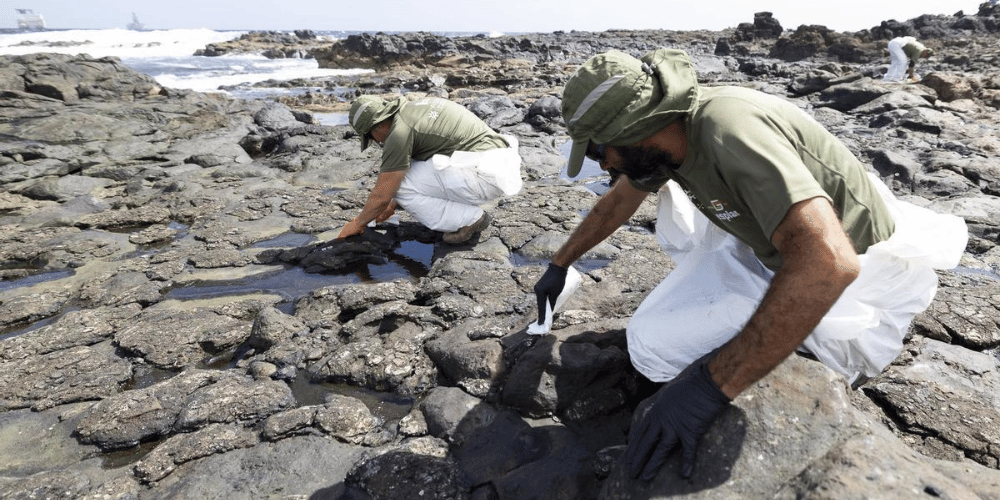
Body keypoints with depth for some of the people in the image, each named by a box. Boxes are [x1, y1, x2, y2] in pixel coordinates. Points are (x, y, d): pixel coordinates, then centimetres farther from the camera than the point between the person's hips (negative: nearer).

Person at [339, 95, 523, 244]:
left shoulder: (399, 133, -11)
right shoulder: (418, 107, 18)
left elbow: (382, 194, -6)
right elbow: (416, 170, 31)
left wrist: (358, 223, 12)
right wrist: (394, 204, 38)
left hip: (484, 177, -10)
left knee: (400, 187, -6)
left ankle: (470, 219, 0)